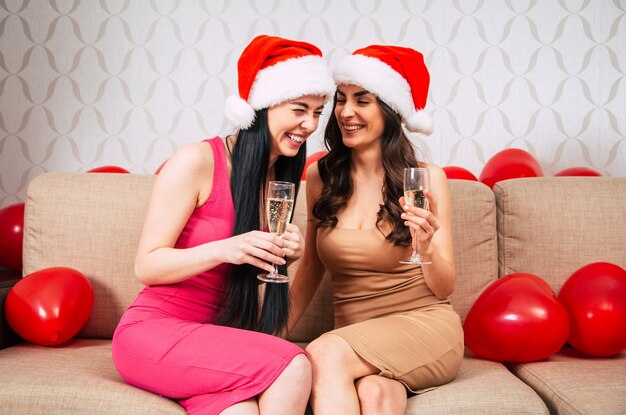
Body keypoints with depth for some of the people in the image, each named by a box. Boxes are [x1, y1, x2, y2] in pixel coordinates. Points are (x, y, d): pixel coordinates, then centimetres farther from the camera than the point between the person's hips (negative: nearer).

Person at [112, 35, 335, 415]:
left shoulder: (280, 176, 9)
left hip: (213, 335, 5)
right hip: (153, 331, -5)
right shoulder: (197, 161, -12)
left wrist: (285, 252, -5)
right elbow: (146, 266, -10)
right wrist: (224, 249, -26)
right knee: (293, 367, -26)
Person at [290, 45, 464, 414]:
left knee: (324, 353, -29)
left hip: (424, 325, -2)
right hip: (354, 338, 2)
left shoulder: (426, 178, -5)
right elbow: (311, 267, 13)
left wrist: (426, 248, -24)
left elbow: (444, 288, -4)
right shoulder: (320, 176, 3)